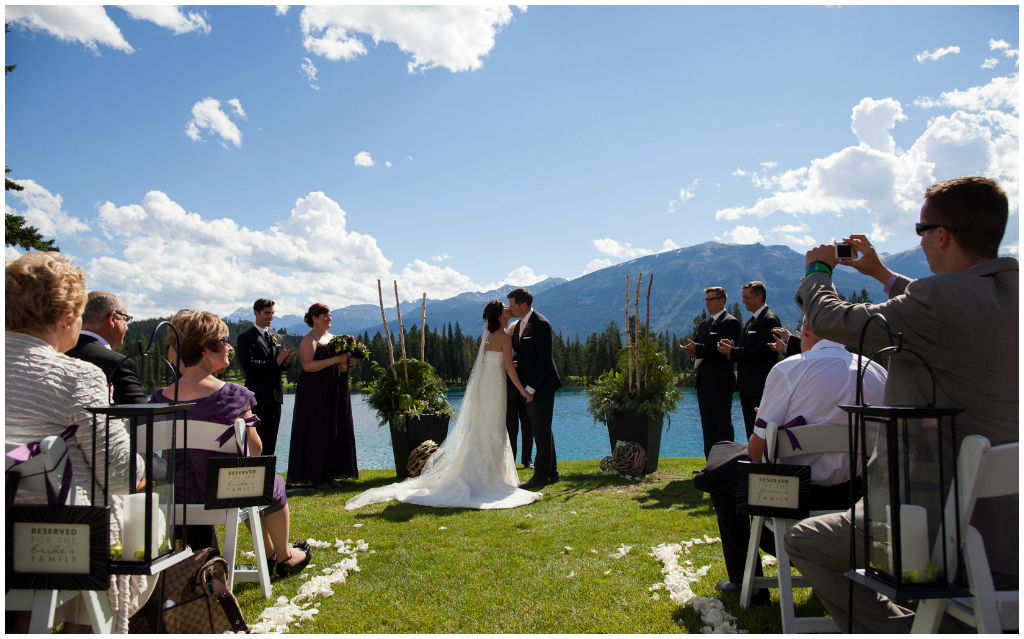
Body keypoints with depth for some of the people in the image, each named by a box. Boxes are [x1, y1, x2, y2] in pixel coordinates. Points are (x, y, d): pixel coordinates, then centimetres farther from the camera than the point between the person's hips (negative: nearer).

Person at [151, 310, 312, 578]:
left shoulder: (160, 398, -10)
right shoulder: (234, 396, -23)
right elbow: (255, 451, -13)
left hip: (180, 497, 5)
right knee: (274, 485, 30)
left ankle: (270, 553, 51)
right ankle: (285, 557, 46)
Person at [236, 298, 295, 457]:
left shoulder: (277, 338, 18)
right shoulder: (246, 338, -3)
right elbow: (248, 365, -16)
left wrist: (286, 361, -8)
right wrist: (275, 362, -19)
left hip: (275, 395, 6)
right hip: (258, 396, -6)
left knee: (271, 442, 8)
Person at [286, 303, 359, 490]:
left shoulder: (333, 338, 16)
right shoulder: (309, 340, -7)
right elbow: (308, 365, -21)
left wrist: (348, 362, 0)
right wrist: (334, 360, -25)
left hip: (335, 393, 8)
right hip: (315, 393, -8)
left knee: (335, 431, 6)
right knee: (316, 431, -4)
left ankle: (329, 474, 13)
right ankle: (315, 477, 3)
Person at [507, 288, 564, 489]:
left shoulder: (541, 324, -16)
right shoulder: (519, 325, 13)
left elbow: (544, 359, -19)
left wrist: (531, 387, -19)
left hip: (542, 386, -9)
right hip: (528, 386, 9)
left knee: (542, 431, -2)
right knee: (540, 431, 14)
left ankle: (541, 476, 5)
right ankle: (551, 473, 24)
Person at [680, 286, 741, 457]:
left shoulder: (730, 322, -8)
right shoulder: (704, 324, 20)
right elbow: (697, 345, 19)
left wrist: (698, 350, -20)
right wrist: (692, 350, -5)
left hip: (720, 383, -9)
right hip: (703, 383, 9)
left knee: (723, 425, -4)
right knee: (707, 426, 11)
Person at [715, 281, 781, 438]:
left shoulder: (769, 320, -13)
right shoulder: (751, 321, 17)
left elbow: (760, 352, -20)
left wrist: (731, 352, -14)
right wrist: (734, 347, -3)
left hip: (760, 386, -9)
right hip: (747, 386, 10)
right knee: (751, 431, 13)